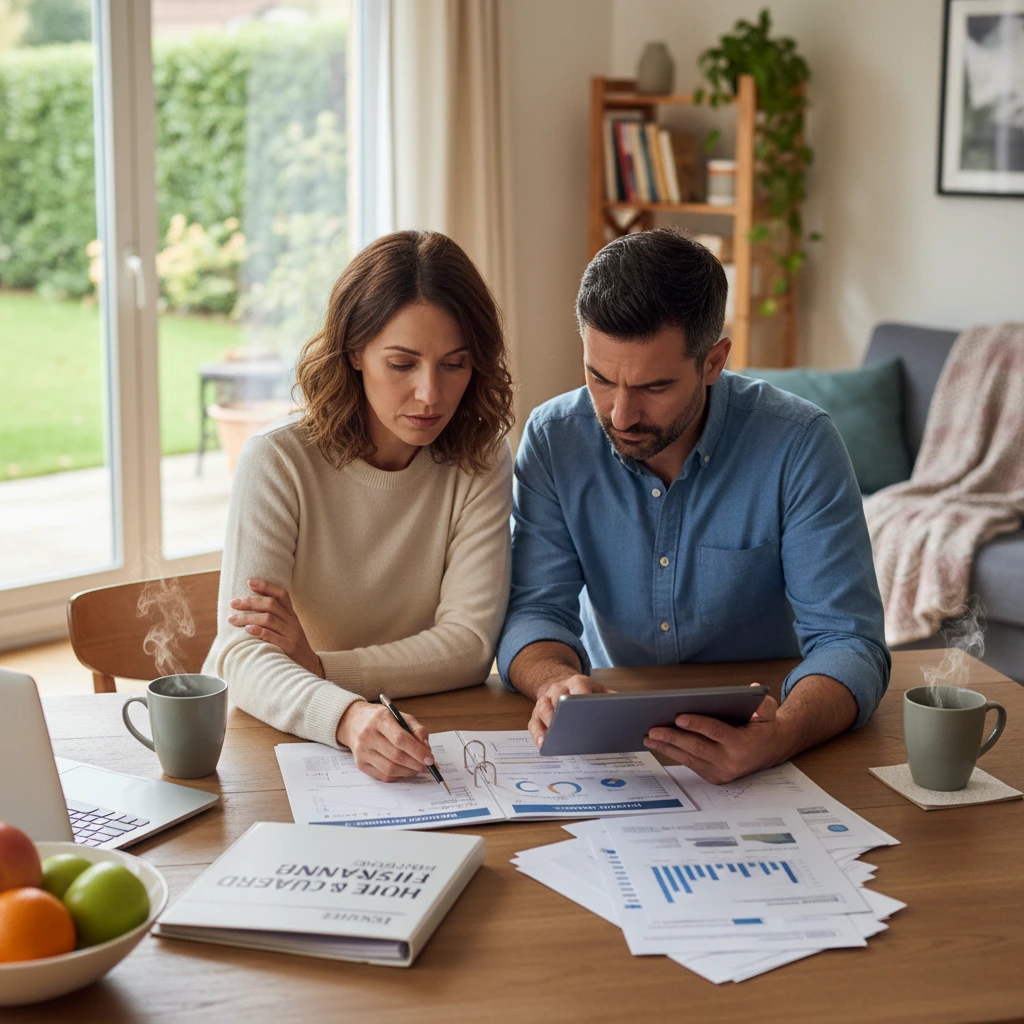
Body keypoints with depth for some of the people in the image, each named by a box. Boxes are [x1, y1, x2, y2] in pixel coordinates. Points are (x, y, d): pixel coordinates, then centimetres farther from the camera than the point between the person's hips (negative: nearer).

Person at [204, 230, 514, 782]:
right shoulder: (278, 461, -12)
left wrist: (317, 666, -20)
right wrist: (349, 717, -40)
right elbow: (244, 655, -21)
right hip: (270, 732, -2)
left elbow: (470, 643, -7)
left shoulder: (481, 462, -3)